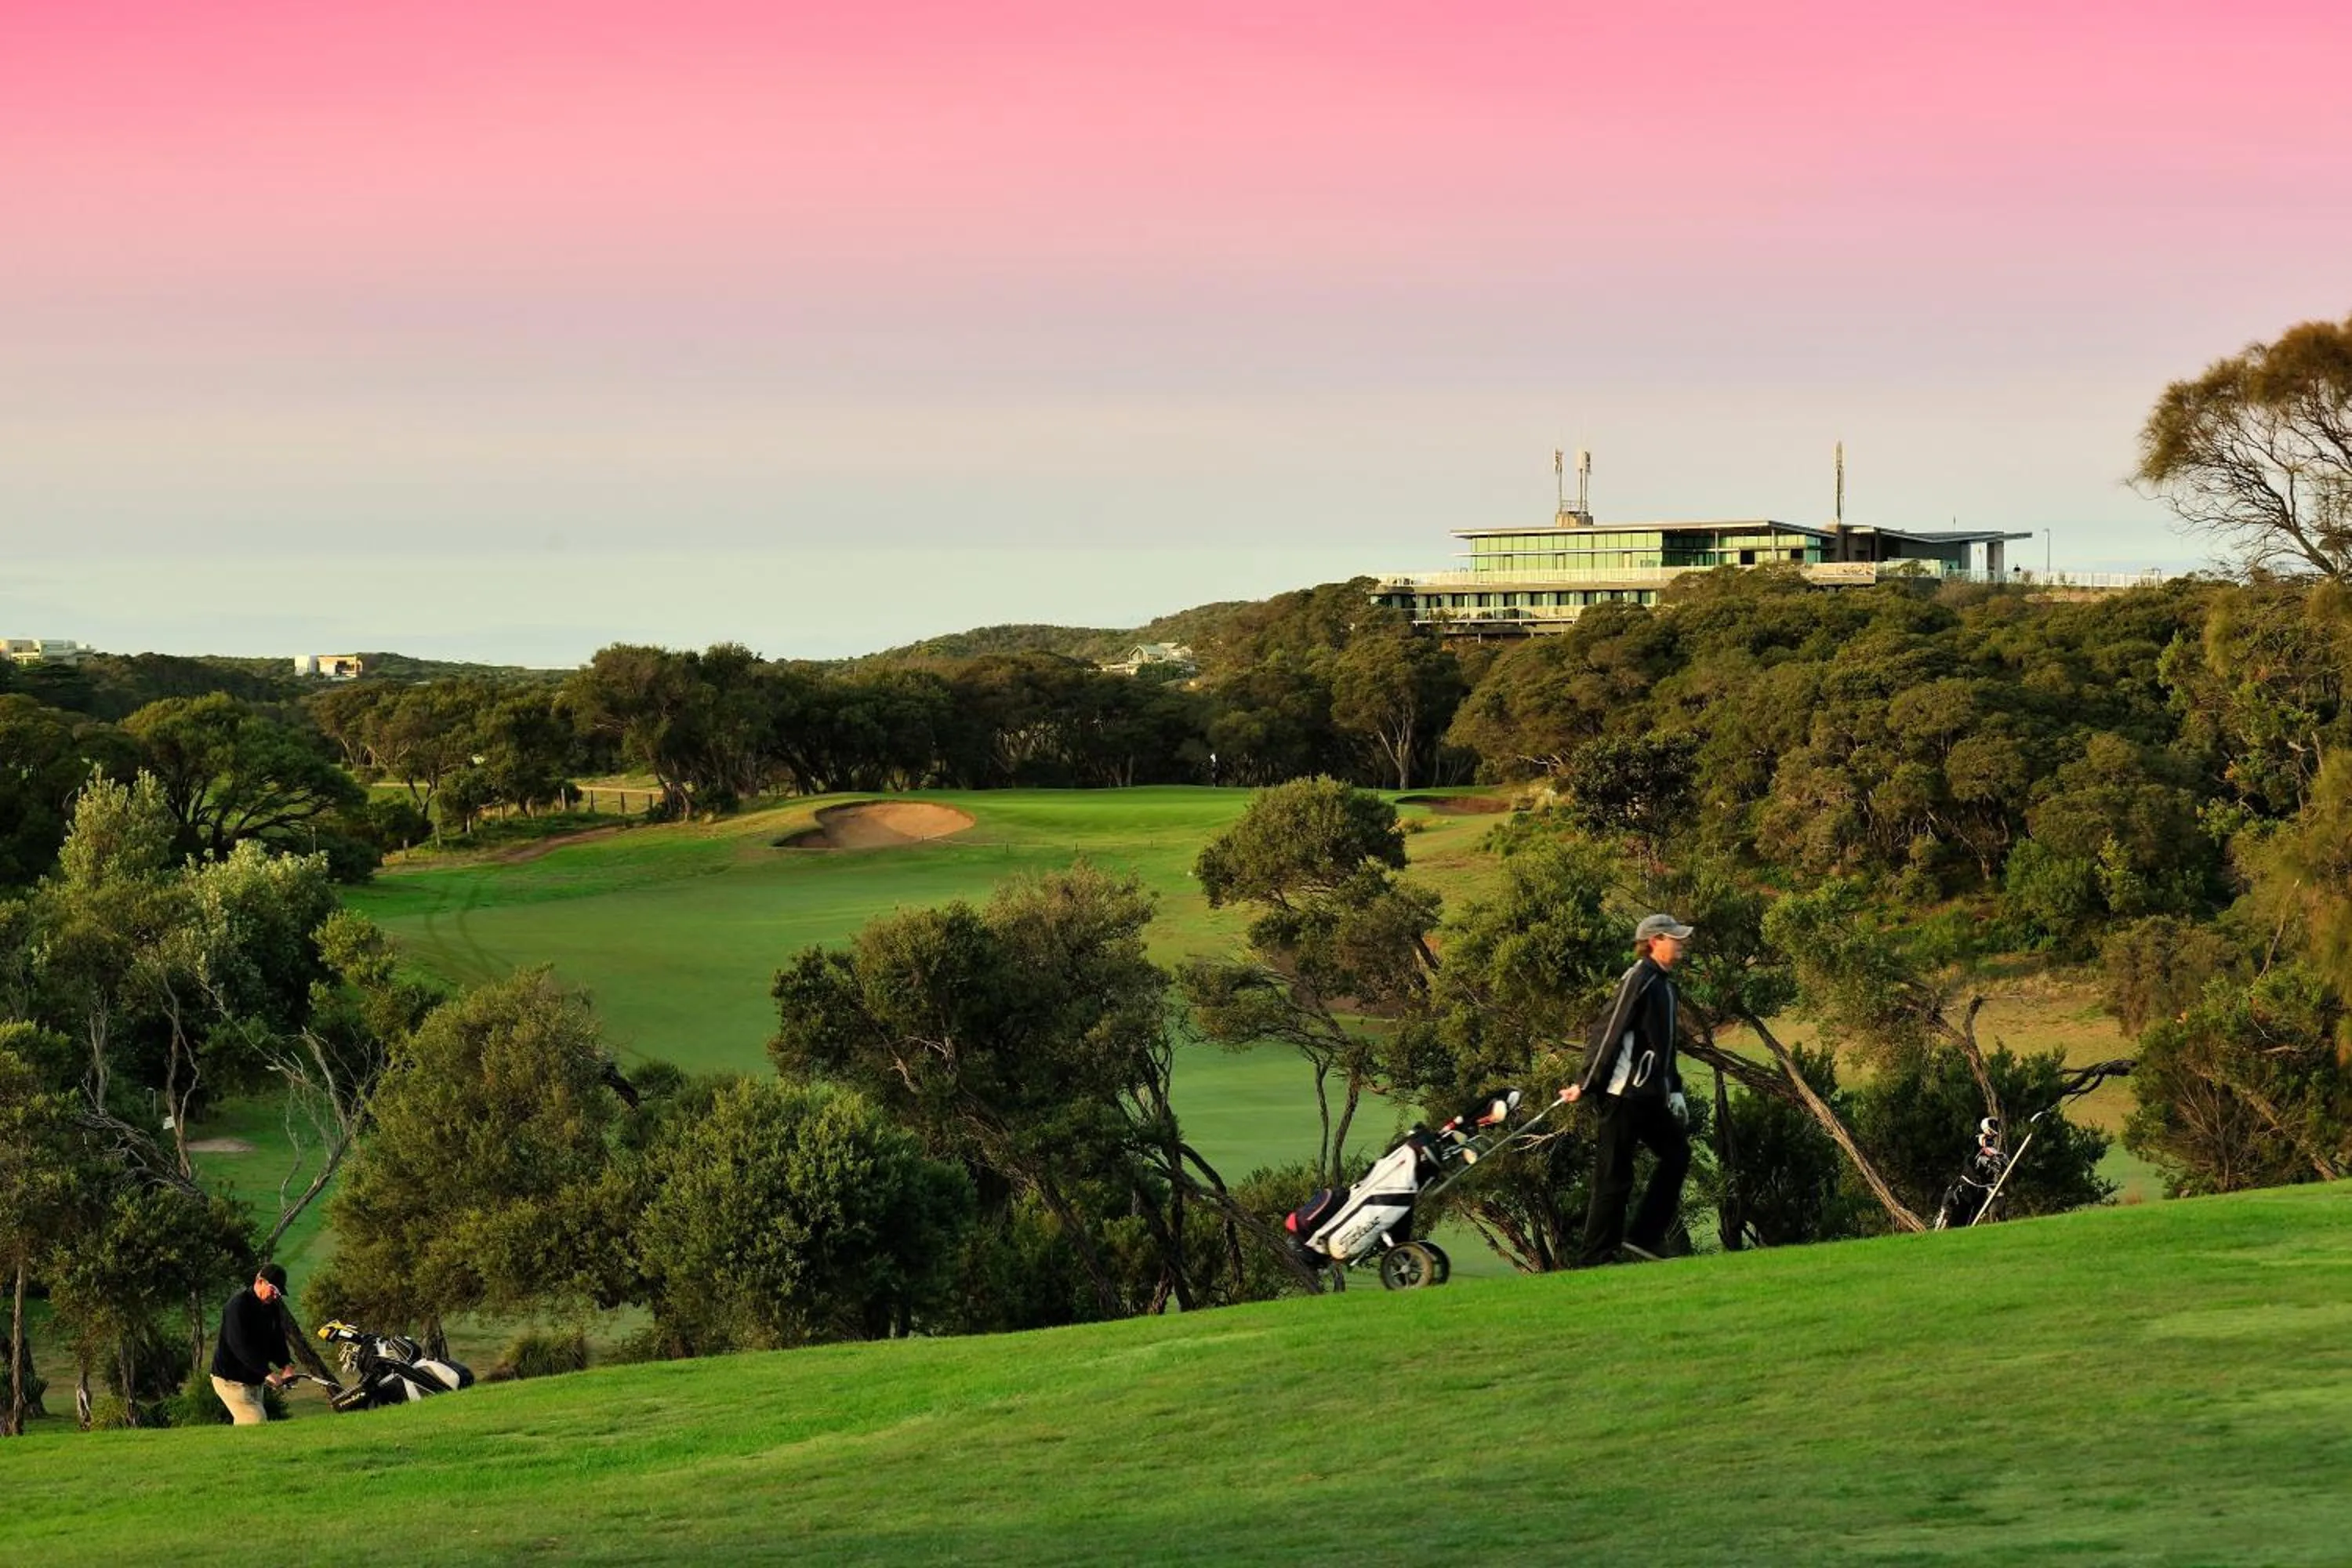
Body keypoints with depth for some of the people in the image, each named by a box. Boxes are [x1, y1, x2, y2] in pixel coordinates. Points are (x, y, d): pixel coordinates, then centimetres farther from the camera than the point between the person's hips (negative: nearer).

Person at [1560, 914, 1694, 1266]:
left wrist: (1675, 1090, 21)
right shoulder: (1638, 979, -13)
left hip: (1650, 1096, 10)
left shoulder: (1664, 983, 17)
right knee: (1615, 1172, -6)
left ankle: (1645, 1237, 10)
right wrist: (1585, 1085, -18)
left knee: (1677, 1154, 9)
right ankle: (1597, 1256, -2)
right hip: (1625, 1092, -10)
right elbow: (1609, 1032, -17)